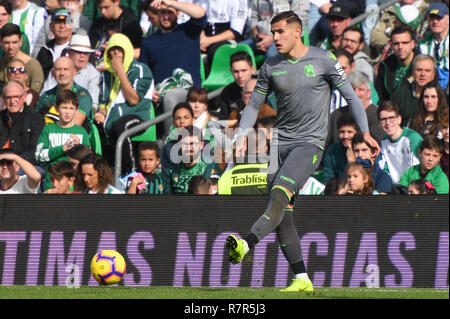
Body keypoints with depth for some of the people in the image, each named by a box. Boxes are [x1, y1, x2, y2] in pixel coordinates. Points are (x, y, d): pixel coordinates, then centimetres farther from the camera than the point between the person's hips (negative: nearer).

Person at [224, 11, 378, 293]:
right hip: (280, 142, 5)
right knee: (282, 213, -2)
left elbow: (350, 94, 5)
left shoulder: (323, 60, -1)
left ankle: (247, 245, -44)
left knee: (279, 194, -26)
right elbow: (254, 105, 15)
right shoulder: (271, 67, 8)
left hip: (310, 142, -5)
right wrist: (242, 137, 0)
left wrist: (365, 133, -2)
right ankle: (302, 280, 3)